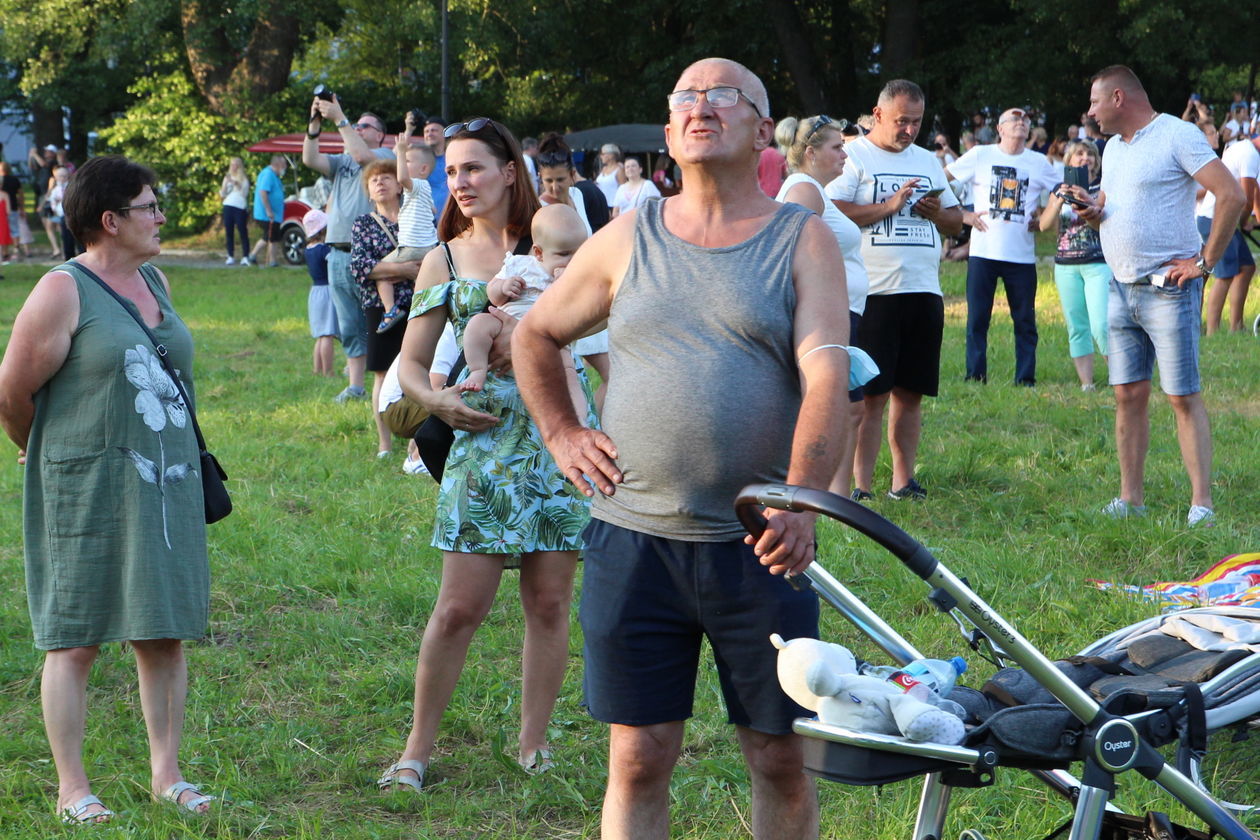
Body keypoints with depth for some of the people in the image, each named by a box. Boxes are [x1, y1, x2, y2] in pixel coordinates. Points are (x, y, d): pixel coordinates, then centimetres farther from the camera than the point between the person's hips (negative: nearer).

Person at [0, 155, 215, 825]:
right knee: (76, 638, 0)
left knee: (165, 633, 7)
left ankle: (166, 773, 15)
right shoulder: (62, 292, -10)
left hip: (166, 485, 6)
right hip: (89, 487, -6)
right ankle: (72, 788, 6)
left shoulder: (155, 282, 12)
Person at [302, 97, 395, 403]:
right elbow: (310, 159, 6)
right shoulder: (341, 162, 20)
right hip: (338, 254, 6)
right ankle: (355, 386, 11)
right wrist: (314, 124, -5)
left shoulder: (385, 156, 1)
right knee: (350, 326, 8)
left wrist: (339, 119, -16)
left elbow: (361, 155, -19)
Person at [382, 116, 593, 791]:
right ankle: (418, 749, 9)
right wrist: (434, 399, -13)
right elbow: (410, 362, 8)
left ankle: (534, 741, 19)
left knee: (549, 603, 5)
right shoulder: (445, 260, 8)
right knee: (459, 607, -3)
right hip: (484, 440, 0)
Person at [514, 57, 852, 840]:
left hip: (759, 545, -2)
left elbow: (826, 377, -13)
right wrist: (562, 434, 9)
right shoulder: (628, 239, 8)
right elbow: (535, 336, 22)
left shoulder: (803, 240, 1)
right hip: (634, 541, 2)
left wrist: (800, 501, -27)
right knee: (637, 760, 5)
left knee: (781, 758, 6)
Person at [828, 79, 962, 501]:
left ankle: (903, 479, 15)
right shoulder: (853, 156, 0)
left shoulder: (928, 161, 20)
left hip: (924, 292, 6)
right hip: (873, 293, -6)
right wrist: (888, 206, -14)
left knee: (910, 392, 8)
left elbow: (956, 221, 23)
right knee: (870, 394, -6)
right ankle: (860, 485, -3)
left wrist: (937, 212, 1)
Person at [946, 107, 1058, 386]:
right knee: (977, 318, 1)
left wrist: (1043, 219, 4)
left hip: (1022, 255, 1)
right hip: (983, 251, -1)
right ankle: (975, 376, 9)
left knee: (1025, 320, 3)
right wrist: (962, 214, -1)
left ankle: (1025, 378, 10)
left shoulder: (1039, 162, 8)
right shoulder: (980, 156, 3)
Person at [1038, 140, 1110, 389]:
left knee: (1101, 326, -15)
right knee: (1077, 328, 4)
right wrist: (1060, 201, -14)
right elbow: (1045, 224, 2)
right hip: (1066, 265, 4)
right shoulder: (1059, 189, 12)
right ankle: (1086, 383, 7)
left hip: (1099, 263, -4)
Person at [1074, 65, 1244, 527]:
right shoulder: (1114, 146, 17)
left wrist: (1205, 262, -14)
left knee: (1184, 397, -6)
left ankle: (1201, 504, -5)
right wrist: (1092, 210, 3)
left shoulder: (1177, 136, -10)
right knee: (1128, 394, 7)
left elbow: (1232, 195, -16)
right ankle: (1130, 498, 12)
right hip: (1121, 289, 8)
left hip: (1168, 289, -8)